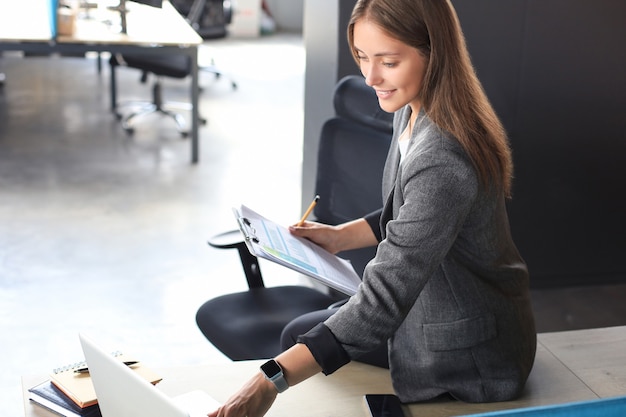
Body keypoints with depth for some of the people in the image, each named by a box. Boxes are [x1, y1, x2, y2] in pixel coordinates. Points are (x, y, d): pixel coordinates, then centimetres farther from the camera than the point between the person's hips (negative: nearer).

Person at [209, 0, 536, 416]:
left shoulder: (443, 162, -35)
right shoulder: (413, 113, -4)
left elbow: (383, 301, -39)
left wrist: (272, 379, -42)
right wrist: (341, 236, 4)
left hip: (466, 365, -9)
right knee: (297, 333, 18)